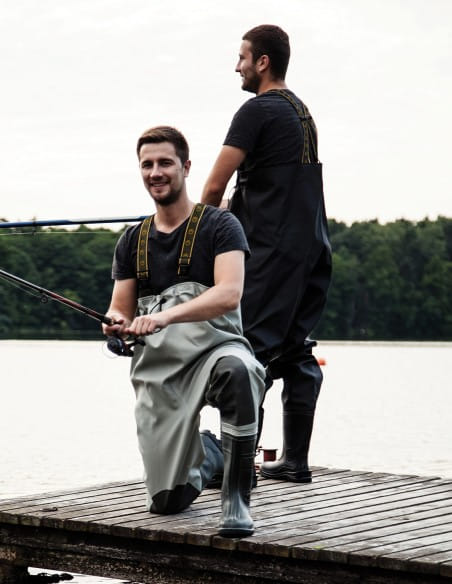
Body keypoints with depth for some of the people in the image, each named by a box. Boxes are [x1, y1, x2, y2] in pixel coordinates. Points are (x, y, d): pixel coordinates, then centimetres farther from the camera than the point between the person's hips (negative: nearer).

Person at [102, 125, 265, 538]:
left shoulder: (219, 226, 0)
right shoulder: (132, 241, 16)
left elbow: (229, 294, -16)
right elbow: (120, 310, 15)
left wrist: (165, 316, -29)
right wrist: (117, 324, -10)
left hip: (213, 346, -4)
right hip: (157, 366, 4)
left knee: (237, 368, -43)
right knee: (167, 500, -4)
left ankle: (236, 499, -29)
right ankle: (209, 451, 33)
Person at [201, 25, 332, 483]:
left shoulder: (257, 111, -8)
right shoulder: (302, 112, 19)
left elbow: (214, 187, -10)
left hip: (272, 251, -9)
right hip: (312, 248, 9)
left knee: (248, 354, -9)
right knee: (295, 355, 10)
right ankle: (295, 460, 12)